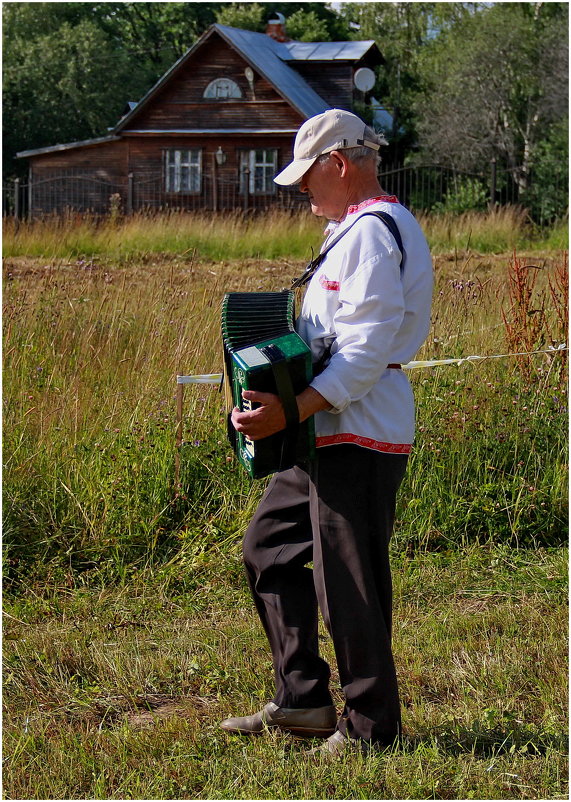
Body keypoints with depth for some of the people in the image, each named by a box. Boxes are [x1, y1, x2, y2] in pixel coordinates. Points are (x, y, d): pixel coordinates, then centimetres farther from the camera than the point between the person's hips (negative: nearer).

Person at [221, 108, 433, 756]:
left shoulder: (373, 231, -15)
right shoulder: (354, 229, 20)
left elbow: (367, 351, -23)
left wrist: (291, 410, -28)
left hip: (359, 435, -11)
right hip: (333, 430, 11)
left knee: (347, 581, -6)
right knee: (269, 545, 15)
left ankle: (370, 725, 5)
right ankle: (302, 699, 20)